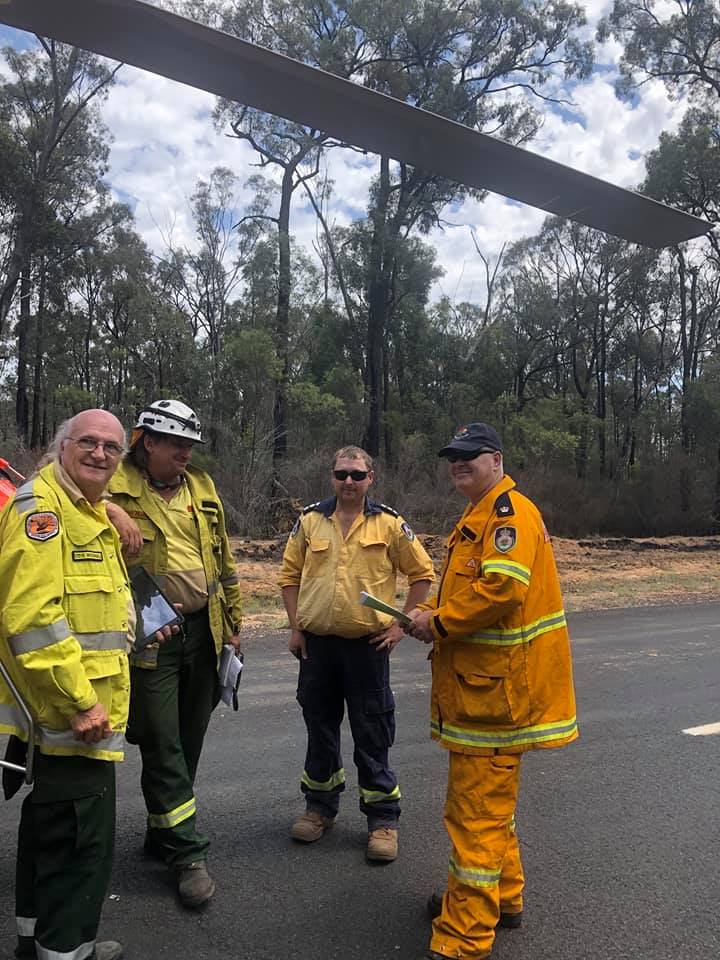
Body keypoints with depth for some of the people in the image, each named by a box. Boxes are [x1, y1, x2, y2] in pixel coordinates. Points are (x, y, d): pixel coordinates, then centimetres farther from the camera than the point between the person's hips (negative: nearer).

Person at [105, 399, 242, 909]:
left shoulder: (202, 487, 10)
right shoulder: (115, 487, -5)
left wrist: (233, 622, 14)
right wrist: (111, 511, -30)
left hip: (203, 632, 5)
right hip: (150, 638, -5)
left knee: (188, 743, 16)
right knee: (163, 747, 1)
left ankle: (163, 835, 35)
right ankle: (189, 852, 14)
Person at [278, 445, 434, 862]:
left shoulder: (389, 523, -2)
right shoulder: (310, 521, 5)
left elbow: (422, 573, 3)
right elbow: (290, 575, 10)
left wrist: (401, 624, -2)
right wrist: (296, 627, 4)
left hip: (367, 643, -2)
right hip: (316, 642, 3)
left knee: (373, 734, 5)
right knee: (320, 727, 15)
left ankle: (383, 817, 19)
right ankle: (320, 805, 33)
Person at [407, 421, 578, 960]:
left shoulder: (510, 514, -15)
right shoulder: (476, 519, 19)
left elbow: (503, 588, -28)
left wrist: (438, 621, -17)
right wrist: (431, 613, 5)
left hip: (496, 687, -11)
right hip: (479, 683, 11)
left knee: (476, 810, -4)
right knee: (489, 801, 22)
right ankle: (501, 897, 39)